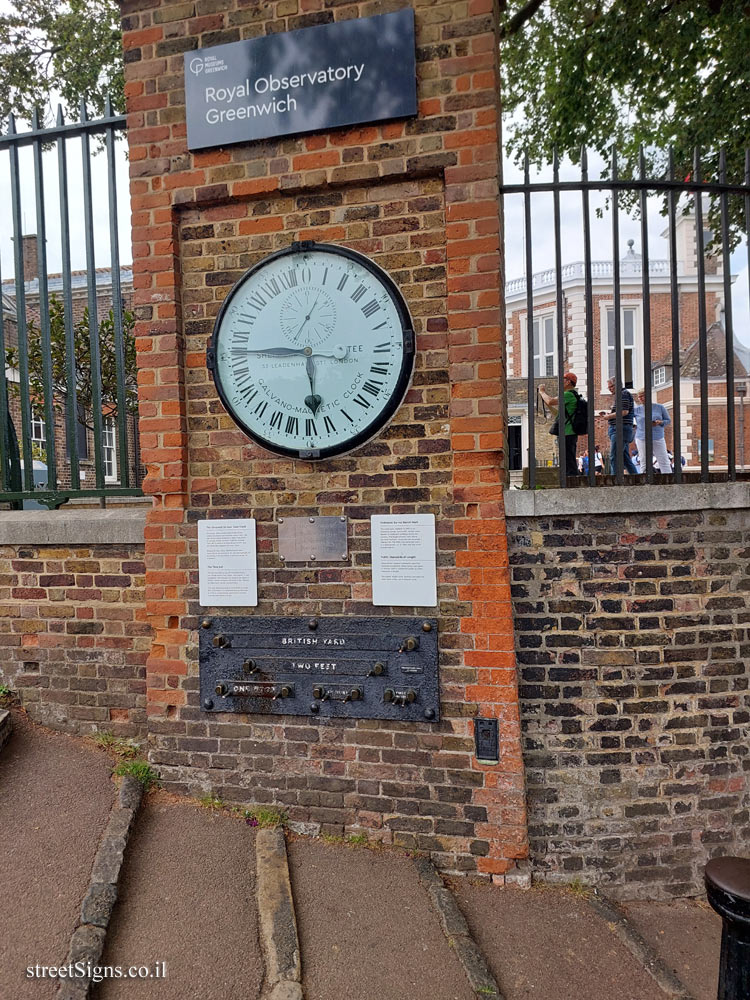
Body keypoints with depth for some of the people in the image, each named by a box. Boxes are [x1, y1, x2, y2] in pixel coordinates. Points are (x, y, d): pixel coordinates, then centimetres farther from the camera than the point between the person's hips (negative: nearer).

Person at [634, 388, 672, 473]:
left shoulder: (660, 407, 5)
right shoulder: (636, 410, 5)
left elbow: (668, 420, 9)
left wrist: (659, 422, -10)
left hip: (658, 438, 0)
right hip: (642, 439, 0)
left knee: (664, 461, -2)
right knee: (644, 464, 1)